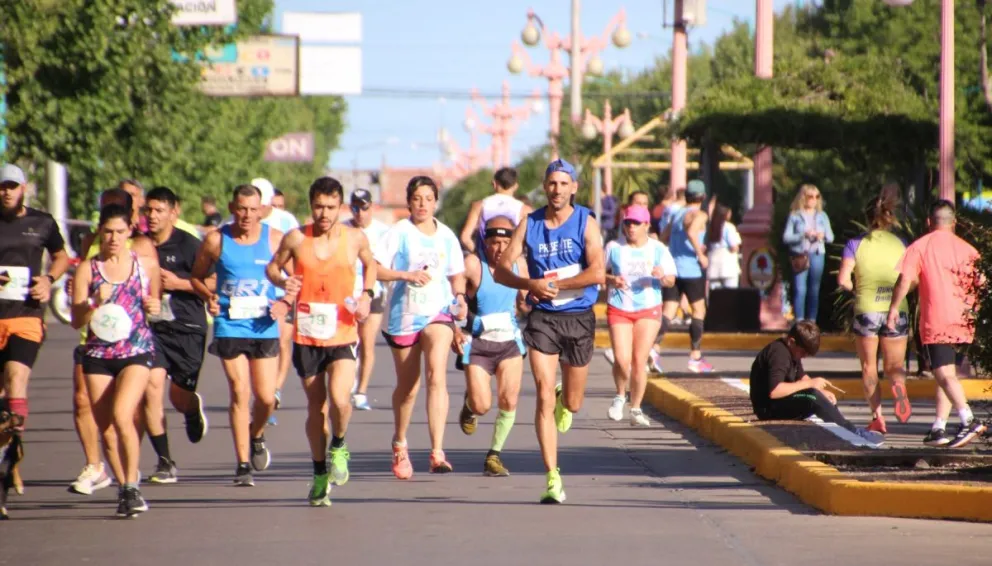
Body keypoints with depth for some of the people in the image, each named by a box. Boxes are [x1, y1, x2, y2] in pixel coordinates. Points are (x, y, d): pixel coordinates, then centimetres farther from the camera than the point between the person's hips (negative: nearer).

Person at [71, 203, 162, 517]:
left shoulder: (146, 265, 4)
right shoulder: (87, 269, 1)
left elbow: (155, 303, 18)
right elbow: (77, 320, -2)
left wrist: (155, 307, -5)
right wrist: (96, 303, -20)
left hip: (137, 351, -2)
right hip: (98, 353, 2)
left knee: (121, 415, -20)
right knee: (104, 424, 5)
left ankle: (132, 487, -14)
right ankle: (122, 487, 21)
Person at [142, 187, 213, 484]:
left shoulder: (188, 245, -8)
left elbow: (214, 282, -9)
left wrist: (178, 283, -17)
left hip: (187, 329, -3)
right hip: (151, 327, 3)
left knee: (179, 397, 5)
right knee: (152, 387, -15)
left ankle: (194, 408, 46)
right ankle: (164, 462, -8)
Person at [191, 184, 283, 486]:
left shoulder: (275, 239, 2)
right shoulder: (216, 240, 1)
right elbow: (197, 277, 12)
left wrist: (284, 303, -11)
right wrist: (208, 297, -8)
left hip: (264, 327, 1)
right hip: (229, 326, -1)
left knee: (266, 398, 0)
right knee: (239, 393, -6)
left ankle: (256, 436, 34)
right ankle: (243, 464, 3)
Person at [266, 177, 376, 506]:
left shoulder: (355, 239, -1)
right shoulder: (296, 239, -2)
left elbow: (370, 264, 19)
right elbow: (272, 267, 13)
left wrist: (366, 294, 3)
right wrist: (282, 281, -8)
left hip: (343, 334, -1)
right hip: (306, 335, 1)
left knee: (339, 398, -21)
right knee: (316, 407, 9)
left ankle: (339, 446, 9)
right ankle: (320, 474, 26)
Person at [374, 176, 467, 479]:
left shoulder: (447, 236, 6)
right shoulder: (399, 232, -3)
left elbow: (456, 274, 17)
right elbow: (374, 269, -8)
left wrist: (460, 296, -2)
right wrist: (407, 275, -20)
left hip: (438, 314, 1)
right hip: (403, 316, -1)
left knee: (437, 377, -21)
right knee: (408, 387, 11)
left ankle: (437, 452, -26)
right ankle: (400, 444, 38)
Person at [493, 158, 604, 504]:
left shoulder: (586, 223, -3)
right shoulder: (530, 224, 3)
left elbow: (596, 273, -15)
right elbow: (501, 270, 1)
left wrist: (555, 285, -16)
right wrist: (530, 284, -17)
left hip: (579, 318, 0)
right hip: (542, 318, 0)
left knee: (572, 403, 10)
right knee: (544, 396, -12)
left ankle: (564, 402, 51)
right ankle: (553, 478, -12)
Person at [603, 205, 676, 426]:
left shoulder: (658, 249, 1)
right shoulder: (614, 248, 1)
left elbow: (671, 281, 2)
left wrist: (662, 276, -21)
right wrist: (611, 280, -12)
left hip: (648, 310, 0)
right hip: (619, 309, 0)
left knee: (639, 360, -4)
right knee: (622, 360, -11)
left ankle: (636, 409, 7)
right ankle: (620, 396, 19)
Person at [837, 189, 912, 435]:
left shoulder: (856, 244, -2)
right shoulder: (900, 244, 2)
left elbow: (843, 279, -11)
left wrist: (858, 289, 8)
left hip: (866, 310, -1)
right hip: (897, 310, 1)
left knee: (869, 367, 13)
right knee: (894, 365, 11)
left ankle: (877, 415, 0)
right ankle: (898, 385, -24)